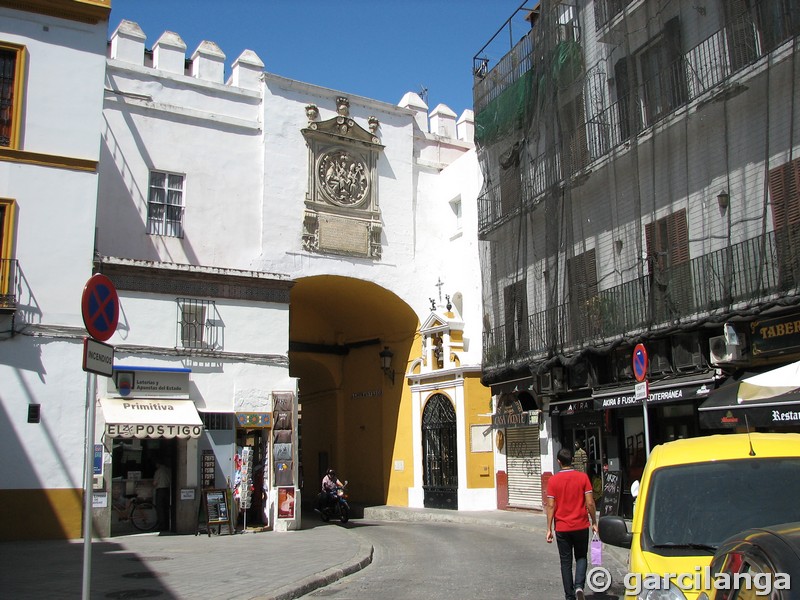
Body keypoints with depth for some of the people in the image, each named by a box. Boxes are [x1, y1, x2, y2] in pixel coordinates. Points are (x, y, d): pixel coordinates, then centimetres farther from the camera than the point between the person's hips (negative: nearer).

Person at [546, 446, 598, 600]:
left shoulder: (553, 480, -5)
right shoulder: (583, 477, -5)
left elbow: (551, 506, -6)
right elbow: (590, 503, -7)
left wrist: (549, 529, -1)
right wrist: (594, 523, 5)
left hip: (562, 528, 0)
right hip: (581, 526, 0)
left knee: (566, 562, 9)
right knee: (581, 557, 16)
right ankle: (579, 586, -6)